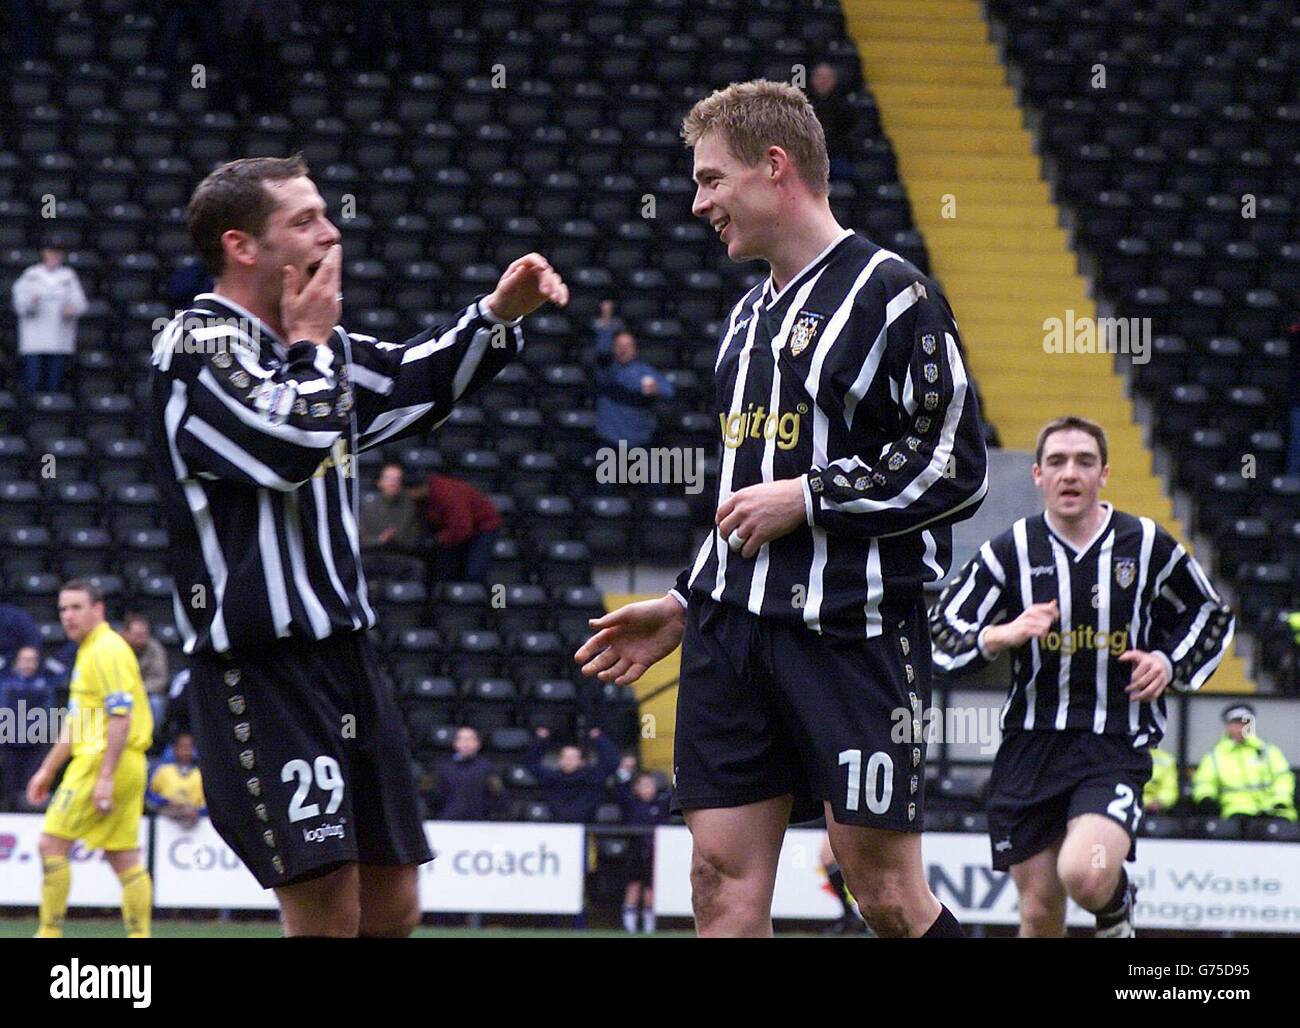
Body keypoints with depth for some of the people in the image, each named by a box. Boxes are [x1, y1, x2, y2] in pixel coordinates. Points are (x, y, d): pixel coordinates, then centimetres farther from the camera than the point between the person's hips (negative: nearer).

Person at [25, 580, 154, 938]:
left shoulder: (107, 650, -11)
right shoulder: (89, 652, 20)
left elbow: (121, 716, -19)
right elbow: (77, 721, 28)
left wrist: (105, 777, -24)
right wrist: (48, 769, 28)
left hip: (103, 761, -10)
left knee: (51, 844, -8)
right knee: (124, 857, 6)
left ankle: (49, 934, -6)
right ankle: (139, 936, 3)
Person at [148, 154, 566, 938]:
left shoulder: (306, 345, 15)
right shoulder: (198, 347, -11)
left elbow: (411, 384, 31)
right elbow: (295, 440, -24)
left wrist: (498, 315, 16)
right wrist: (310, 342, -6)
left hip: (344, 653, 9)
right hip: (261, 665, -9)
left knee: (392, 909, 10)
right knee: (328, 914, -15)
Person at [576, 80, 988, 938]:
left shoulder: (889, 293, -7)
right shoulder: (752, 314, 19)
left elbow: (954, 469, -13)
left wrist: (808, 498, -12)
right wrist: (687, 604, 21)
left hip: (852, 634, -7)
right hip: (733, 630, 7)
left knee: (888, 892, -6)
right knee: (724, 881, 1)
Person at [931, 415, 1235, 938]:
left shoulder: (1149, 546, 2)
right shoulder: (1010, 551, 2)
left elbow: (1211, 617, 17)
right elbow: (942, 632, 4)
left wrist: (1171, 663, -1)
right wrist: (1002, 635, -15)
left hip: (1116, 746, -2)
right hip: (1030, 746, 2)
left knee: (1086, 875, -26)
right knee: (1040, 913, 3)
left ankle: (1117, 907, 11)